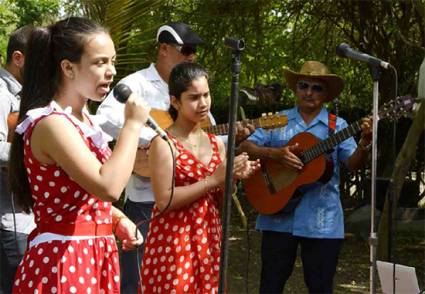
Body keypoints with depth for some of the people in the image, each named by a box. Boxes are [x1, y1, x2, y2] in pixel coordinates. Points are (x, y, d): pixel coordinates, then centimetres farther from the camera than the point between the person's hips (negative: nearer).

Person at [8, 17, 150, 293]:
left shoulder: (82, 118, 12)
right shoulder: (51, 124, -18)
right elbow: (108, 187, -29)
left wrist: (120, 220, 10)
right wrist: (133, 125, -20)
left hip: (95, 253, 9)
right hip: (63, 260, -9)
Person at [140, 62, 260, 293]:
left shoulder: (216, 144, 10)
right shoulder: (164, 143, -9)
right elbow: (164, 201, -18)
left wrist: (233, 179, -5)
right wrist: (213, 180, -17)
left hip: (209, 240, 6)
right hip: (173, 244, -6)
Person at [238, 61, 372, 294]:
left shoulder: (337, 126, 3)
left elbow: (353, 164, -6)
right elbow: (245, 147, 1)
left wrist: (364, 143, -26)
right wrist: (274, 154, -17)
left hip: (321, 221, -1)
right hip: (278, 216, 1)